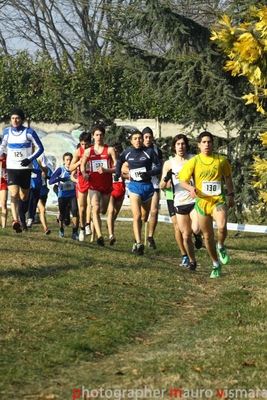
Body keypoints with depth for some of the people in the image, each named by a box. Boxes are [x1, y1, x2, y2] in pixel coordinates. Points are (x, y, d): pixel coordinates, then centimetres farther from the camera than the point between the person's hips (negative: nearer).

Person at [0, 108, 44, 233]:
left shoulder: (29, 132, -3)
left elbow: (40, 148, 1)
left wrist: (30, 159, -12)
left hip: (25, 168, -1)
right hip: (11, 168, 1)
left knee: (24, 197, 6)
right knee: (14, 194, -18)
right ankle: (15, 221, -30)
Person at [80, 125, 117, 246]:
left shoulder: (109, 150, 0)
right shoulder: (88, 151, 6)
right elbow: (82, 165, 22)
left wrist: (105, 170, -21)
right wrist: (84, 173, 1)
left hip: (107, 185, 1)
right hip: (94, 185, -1)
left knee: (103, 210, 14)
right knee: (96, 209, -20)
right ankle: (100, 236, -30)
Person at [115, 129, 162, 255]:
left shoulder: (149, 152, -4)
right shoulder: (127, 153, 3)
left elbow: (160, 167, -5)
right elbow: (119, 162, 23)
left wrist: (149, 173, -20)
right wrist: (118, 174, 12)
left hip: (147, 186, 1)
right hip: (134, 186, -1)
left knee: (144, 217, 9)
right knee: (137, 215, -16)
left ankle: (137, 241, 26)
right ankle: (139, 243, -25)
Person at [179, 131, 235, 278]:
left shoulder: (221, 160, 1)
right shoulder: (193, 162, -2)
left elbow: (228, 177, 16)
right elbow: (182, 181, -1)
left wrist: (231, 195, 13)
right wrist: (191, 188, -21)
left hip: (218, 200, -1)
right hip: (202, 201, 1)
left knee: (222, 226, -28)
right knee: (208, 236, 8)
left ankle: (221, 247, 5)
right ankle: (216, 265, 27)